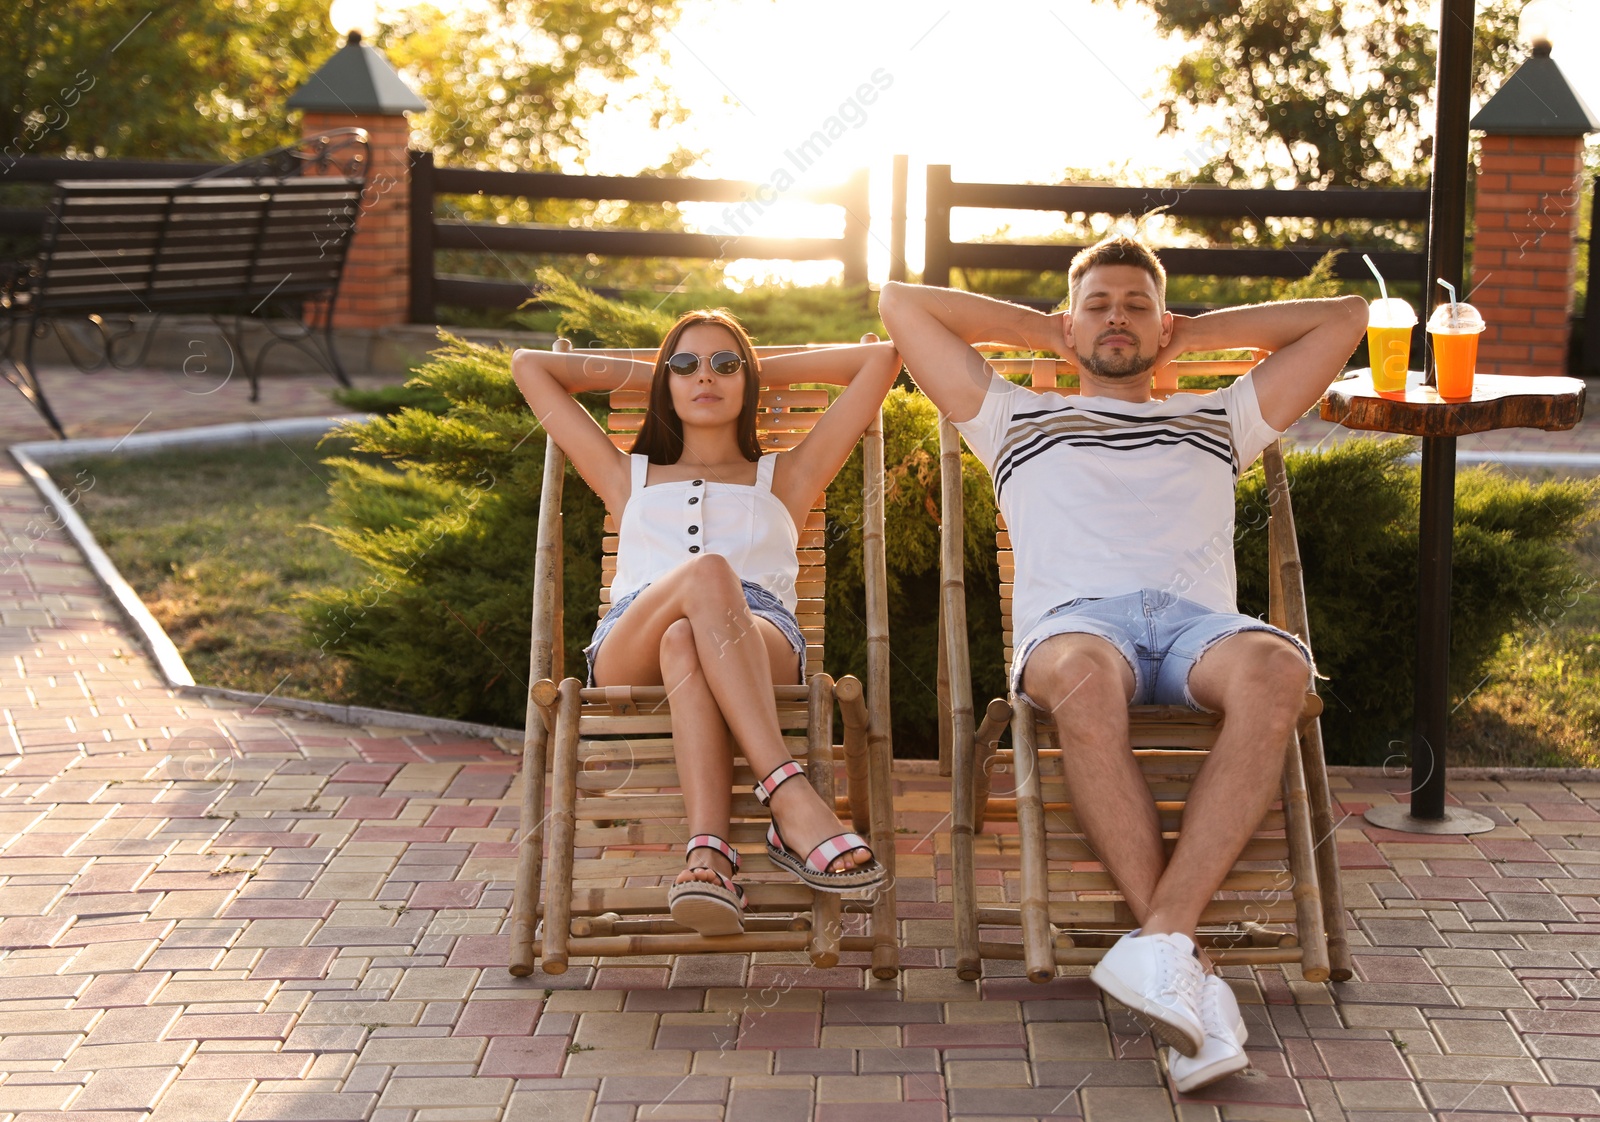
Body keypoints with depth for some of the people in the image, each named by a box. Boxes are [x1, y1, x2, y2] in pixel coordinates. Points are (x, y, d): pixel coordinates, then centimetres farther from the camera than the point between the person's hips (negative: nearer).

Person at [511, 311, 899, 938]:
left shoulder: (784, 479, 35)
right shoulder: (630, 479, 39)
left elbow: (880, 359, 35)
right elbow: (529, 366, 42)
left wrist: (766, 368, 40)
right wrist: (647, 372, 45)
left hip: (763, 649, 0)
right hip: (628, 656, 0)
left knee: (685, 640, -40)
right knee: (706, 571, -38)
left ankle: (706, 851, -62)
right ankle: (793, 803, -55)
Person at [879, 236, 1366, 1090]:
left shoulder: (1219, 422, 37)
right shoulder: (1018, 421, 34)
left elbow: (1342, 317, 40)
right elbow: (902, 305, 35)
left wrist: (1194, 334, 41)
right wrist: (1045, 332, 40)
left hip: (1196, 619, 2)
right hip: (1073, 617, -1)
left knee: (1275, 666, -38)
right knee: (1084, 673, -42)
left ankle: (1162, 933, -46)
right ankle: (1185, 959, -44)